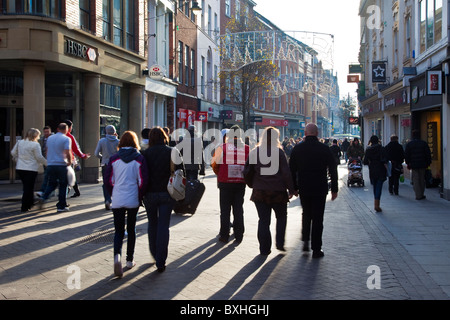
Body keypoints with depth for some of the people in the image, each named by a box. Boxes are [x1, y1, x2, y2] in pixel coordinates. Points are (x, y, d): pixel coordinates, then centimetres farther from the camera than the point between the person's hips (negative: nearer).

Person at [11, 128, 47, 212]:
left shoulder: (19, 142, 6)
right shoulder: (35, 144, -12)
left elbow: (13, 153, 12)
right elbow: (39, 157, -10)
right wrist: (47, 163, 3)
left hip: (20, 168, 6)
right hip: (31, 169, -6)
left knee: (27, 187, 19)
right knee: (28, 188, 1)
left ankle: (30, 203, 29)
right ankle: (24, 207, 1)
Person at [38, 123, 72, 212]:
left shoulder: (50, 138, 11)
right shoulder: (66, 139, -8)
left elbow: (47, 151, 17)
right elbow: (67, 152, -16)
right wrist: (70, 162, 0)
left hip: (50, 164, 5)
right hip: (61, 165, -5)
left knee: (52, 184, 18)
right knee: (63, 185, 5)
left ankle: (44, 197, -6)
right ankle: (61, 206, 7)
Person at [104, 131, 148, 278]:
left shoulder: (114, 158, -1)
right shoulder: (139, 158, -4)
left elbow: (108, 180, 0)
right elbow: (143, 181, -7)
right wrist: (140, 197, 5)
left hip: (117, 201, 0)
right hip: (133, 200, 0)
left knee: (118, 230, 6)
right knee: (131, 229, 15)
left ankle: (117, 256, -19)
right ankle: (130, 260, 23)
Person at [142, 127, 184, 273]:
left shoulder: (145, 154, -5)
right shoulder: (172, 151, -2)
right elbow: (181, 172, -1)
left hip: (150, 194, 0)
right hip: (167, 194, 0)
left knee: (152, 224, 18)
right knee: (164, 226, 2)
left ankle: (155, 254, 30)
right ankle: (161, 262, -2)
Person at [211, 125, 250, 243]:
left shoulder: (222, 148, -7)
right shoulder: (247, 149, -2)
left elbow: (214, 164, -1)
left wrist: (220, 175, 17)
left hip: (225, 183, -2)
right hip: (241, 183, 2)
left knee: (225, 209, 7)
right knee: (238, 209, 10)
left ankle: (224, 235, 10)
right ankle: (238, 236, 13)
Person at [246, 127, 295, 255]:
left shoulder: (255, 152, 1)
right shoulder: (279, 152, -9)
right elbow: (286, 173, -9)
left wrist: (253, 185, 18)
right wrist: (291, 189, -1)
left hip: (260, 192, 3)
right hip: (277, 192, -2)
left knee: (263, 220, 8)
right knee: (281, 217, 18)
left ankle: (264, 248, 9)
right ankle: (280, 242, 10)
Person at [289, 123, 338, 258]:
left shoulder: (297, 148, -1)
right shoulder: (325, 149, -5)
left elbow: (292, 170, 4)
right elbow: (333, 170, -2)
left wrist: (293, 187, 12)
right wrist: (334, 189, 5)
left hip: (303, 188, 2)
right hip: (320, 189, -2)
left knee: (306, 214, 21)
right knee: (317, 217, 3)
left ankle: (305, 240, 12)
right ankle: (316, 249, 5)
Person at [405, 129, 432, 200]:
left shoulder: (409, 144, -1)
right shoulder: (424, 143, 1)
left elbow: (406, 155, 0)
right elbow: (428, 154, 2)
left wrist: (408, 163, 9)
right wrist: (428, 163, 9)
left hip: (414, 165, -1)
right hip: (423, 165, 1)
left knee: (415, 181, 1)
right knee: (422, 180, 11)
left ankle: (418, 195, -3)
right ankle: (421, 194, 15)